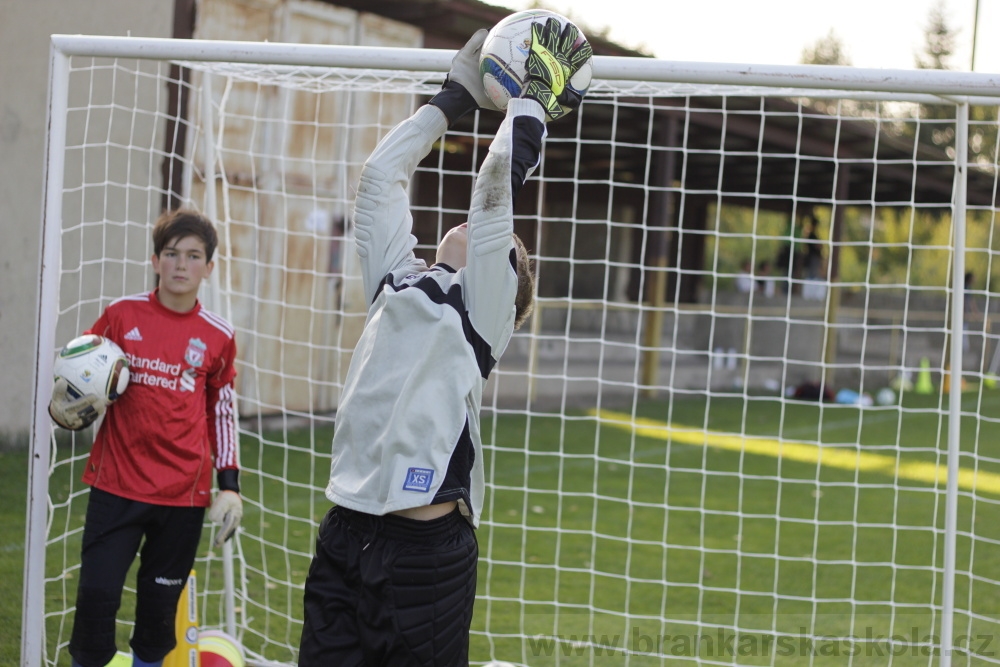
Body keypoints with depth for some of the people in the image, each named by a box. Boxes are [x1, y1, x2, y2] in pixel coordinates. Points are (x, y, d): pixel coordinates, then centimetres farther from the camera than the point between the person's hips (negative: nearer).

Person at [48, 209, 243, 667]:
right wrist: (64, 410, -12)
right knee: (97, 595, -7)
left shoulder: (217, 337, 3)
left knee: (160, 605, 7)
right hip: (117, 487, -1)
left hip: (184, 496, 1)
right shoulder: (121, 317, -1)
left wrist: (230, 486, 7)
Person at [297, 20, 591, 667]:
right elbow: (382, 175, 24)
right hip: (346, 538, 5)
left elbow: (497, 185, -2)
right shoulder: (398, 281, 19)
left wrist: (536, 98, 10)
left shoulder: (484, 305, 4)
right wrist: (456, 97, 29)